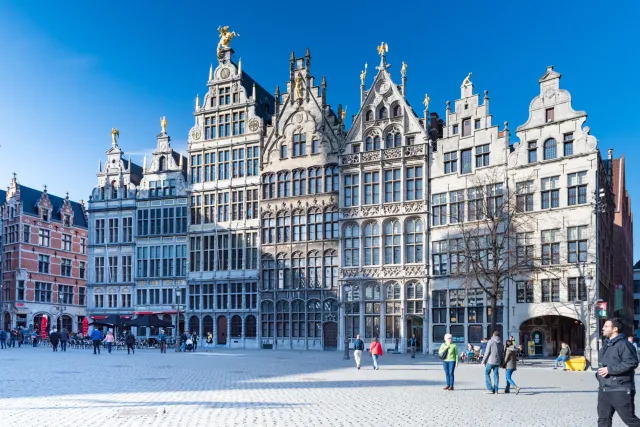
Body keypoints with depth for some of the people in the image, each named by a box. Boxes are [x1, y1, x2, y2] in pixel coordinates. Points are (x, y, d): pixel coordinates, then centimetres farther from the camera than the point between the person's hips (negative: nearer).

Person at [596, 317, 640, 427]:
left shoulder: (623, 344, -14)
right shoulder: (606, 344, 16)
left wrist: (610, 369, -22)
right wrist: (600, 377, 15)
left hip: (620, 391, -9)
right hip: (604, 390, 9)